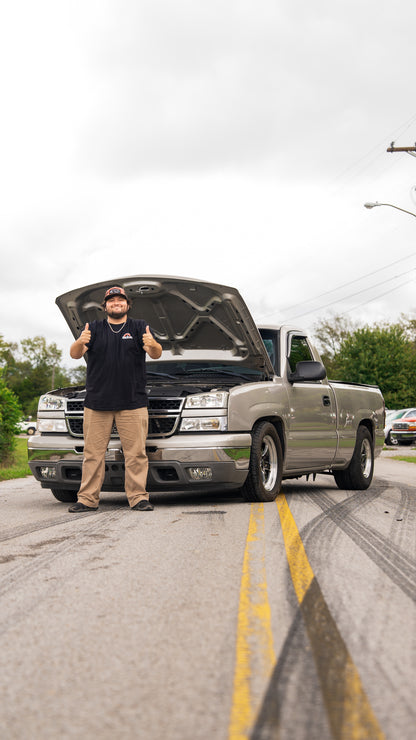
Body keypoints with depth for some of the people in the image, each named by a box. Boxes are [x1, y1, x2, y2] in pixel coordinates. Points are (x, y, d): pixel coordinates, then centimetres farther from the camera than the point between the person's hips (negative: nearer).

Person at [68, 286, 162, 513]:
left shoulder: (139, 327, 10)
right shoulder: (94, 328, 12)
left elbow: (156, 354, -2)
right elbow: (75, 355, 0)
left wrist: (153, 345, -27)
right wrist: (80, 343, -24)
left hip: (133, 403, -1)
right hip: (97, 403, 1)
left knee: (136, 453, -3)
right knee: (93, 453, 2)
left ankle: (139, 498, 1)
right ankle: (88, 499, 6)